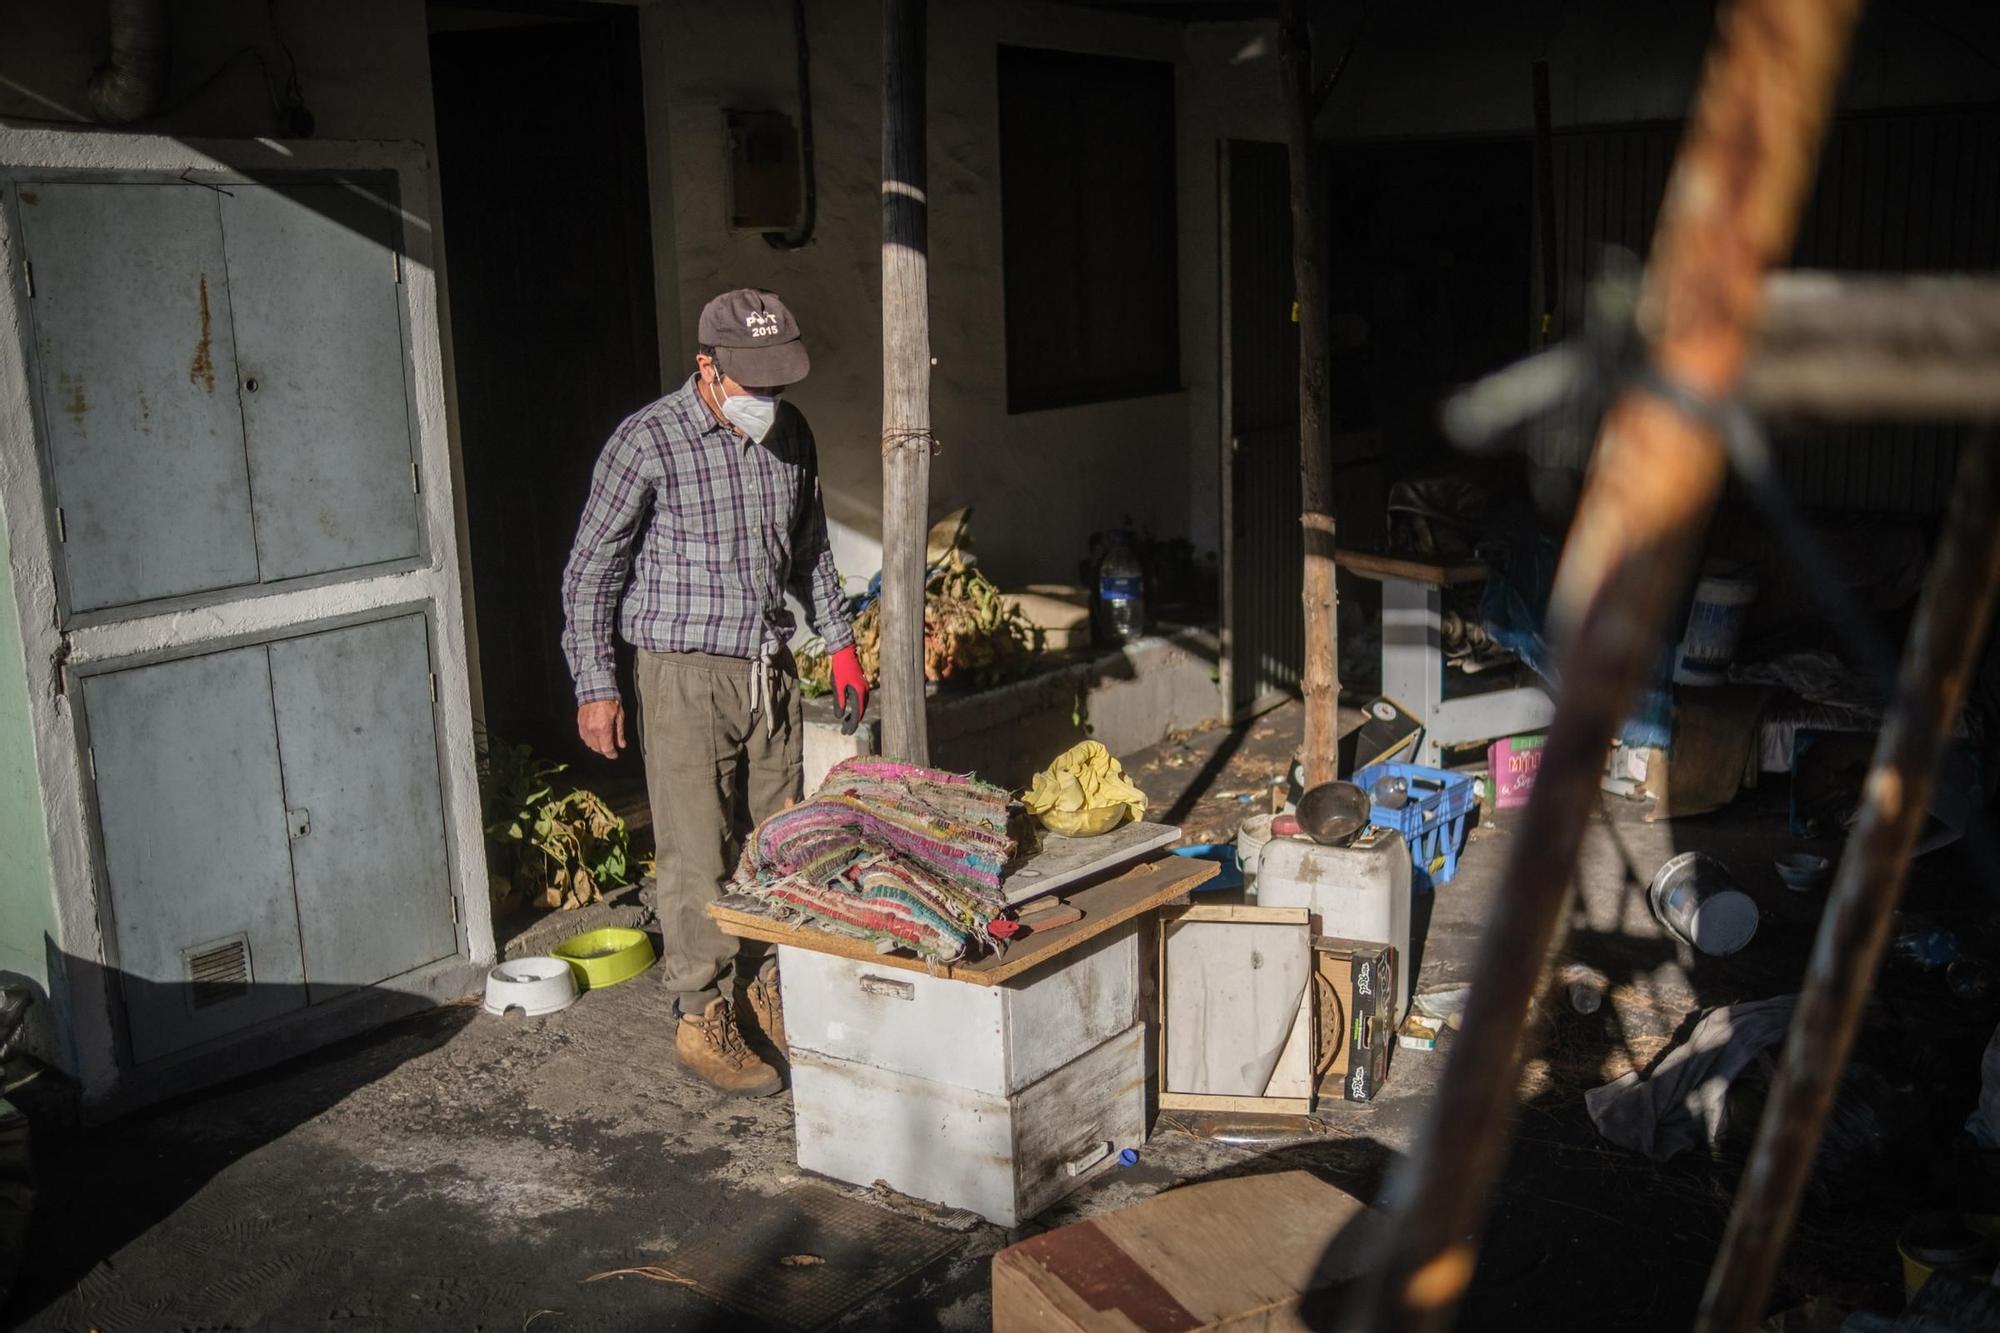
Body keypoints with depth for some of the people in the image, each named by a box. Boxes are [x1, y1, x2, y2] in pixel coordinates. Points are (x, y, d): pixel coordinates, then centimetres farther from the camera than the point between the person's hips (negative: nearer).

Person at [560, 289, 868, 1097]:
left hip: (771, 668, 6)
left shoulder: (790, 434, 5)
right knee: (700, 856, -2)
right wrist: (596, 687, -10)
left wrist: (838, 640, 19)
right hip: (686, 674, -5)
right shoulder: (649, 442, -13)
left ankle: (770, 987, 28)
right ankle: (702, 1021, 11)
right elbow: (591, 570, -7)